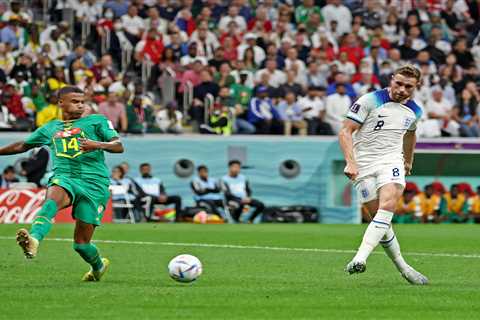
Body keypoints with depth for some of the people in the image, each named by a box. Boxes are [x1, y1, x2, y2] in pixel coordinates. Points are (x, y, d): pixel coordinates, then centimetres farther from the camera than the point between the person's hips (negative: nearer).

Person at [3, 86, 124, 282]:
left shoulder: (97, 121, 14)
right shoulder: (50, 129, 23)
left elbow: (119, 146, 5)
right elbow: (22, 146, 37)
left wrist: (98, 145, -15)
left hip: (94, 184, -2)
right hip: (64, 178, 2)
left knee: (81, 243, -4)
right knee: (53, 198, -37)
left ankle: (98, 265, 28)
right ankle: (33, 240, -61)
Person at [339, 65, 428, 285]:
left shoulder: (414, 111, 9)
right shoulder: (370, 101, -8)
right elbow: (345, 131, -10)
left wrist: (409, 161, 41)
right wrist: (351, 162, -22)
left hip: (392, 162, 2)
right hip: (363, 165, -2)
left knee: (387, 206, -25)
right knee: (380, 218, -4)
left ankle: (360, 259, -35)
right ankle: (403, 268, 11)